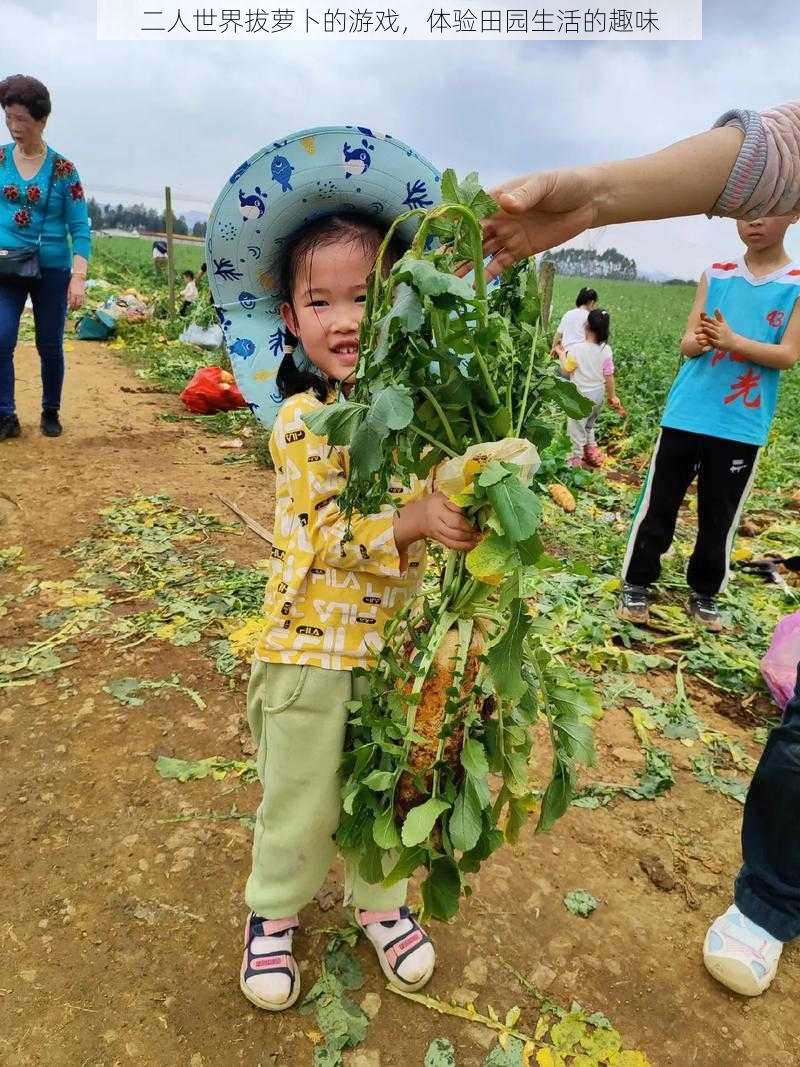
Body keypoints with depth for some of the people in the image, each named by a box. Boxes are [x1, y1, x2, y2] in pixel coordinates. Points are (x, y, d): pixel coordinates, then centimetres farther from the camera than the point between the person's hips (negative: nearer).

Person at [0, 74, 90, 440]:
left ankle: (51, 413, 24)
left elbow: (80, 228, -4)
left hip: (52, 269, -1)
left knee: (50, 346, 7)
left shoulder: (63, 169, -1)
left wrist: (79, 277, -15)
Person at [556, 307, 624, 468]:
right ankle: (592, 452, 33)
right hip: (598, 396, 5)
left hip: (580, 397, -5)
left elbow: (566, 371, -8)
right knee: (589, 425, 27)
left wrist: (561, 354, 7)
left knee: (577, 428, 10)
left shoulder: (576, 349, -21)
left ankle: (576, 458, 18)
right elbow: (609, 376, -5)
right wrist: (613, 397, 7)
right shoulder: (606, 350, -9)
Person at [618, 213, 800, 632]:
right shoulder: (714, 275, 6)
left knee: (720, 516, 9)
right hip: (686, 415, 1)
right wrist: (698, 341, -22)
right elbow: (686, 342, 2)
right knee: (658, 504, 4)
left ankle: (705, 594, 25)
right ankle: (636, 585, 16)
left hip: (741, 426, -1)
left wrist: (732, 341, -23)